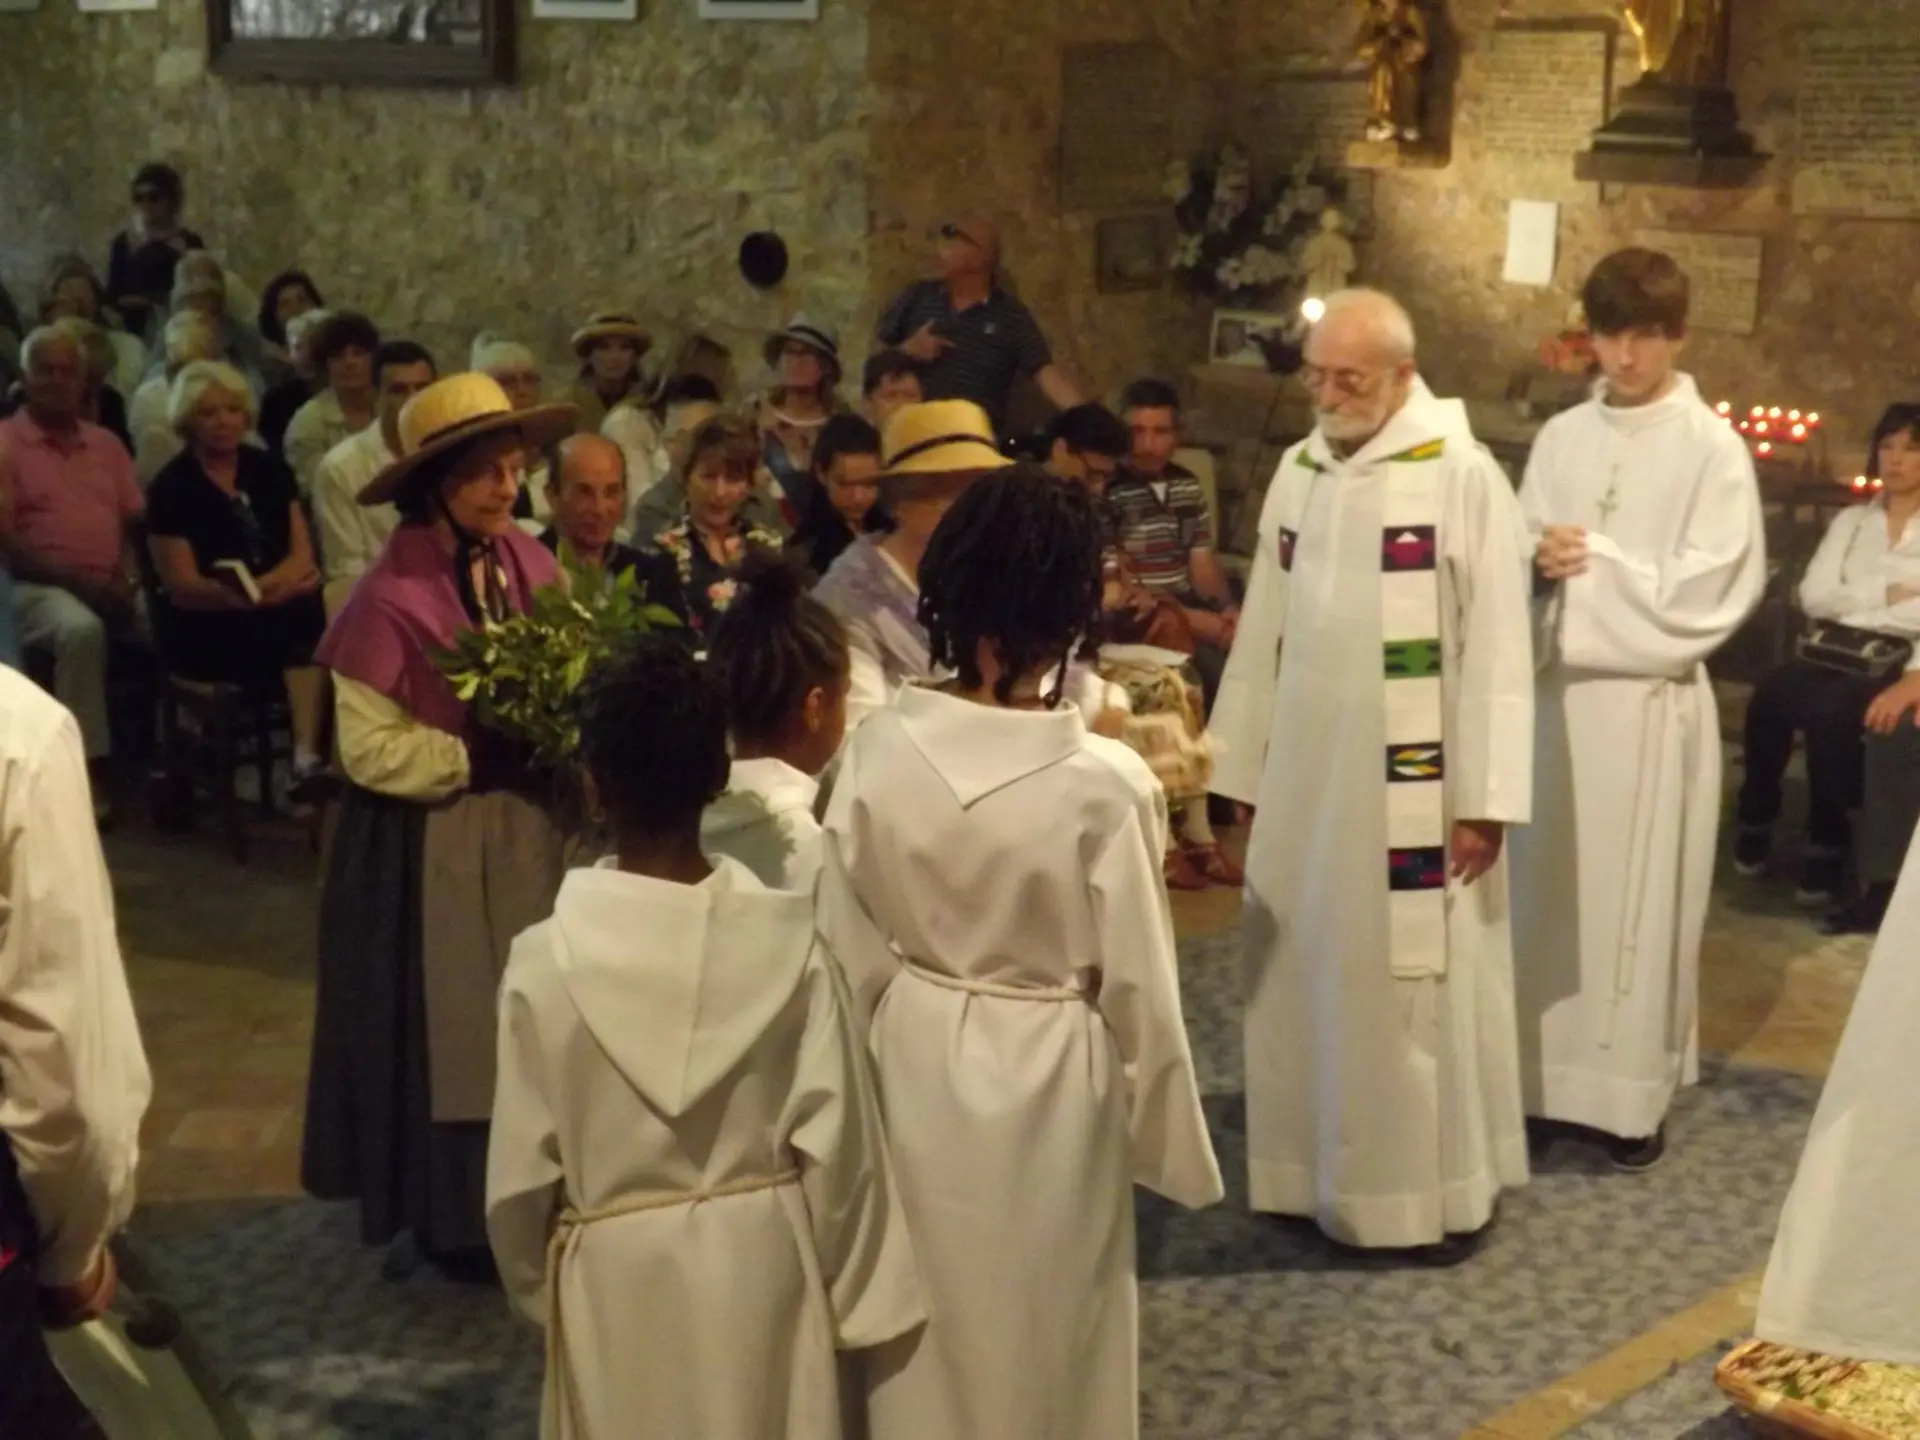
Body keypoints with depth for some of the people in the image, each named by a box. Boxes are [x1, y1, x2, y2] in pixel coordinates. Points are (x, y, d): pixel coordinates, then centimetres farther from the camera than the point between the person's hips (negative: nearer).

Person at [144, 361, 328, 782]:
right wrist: (263, 593, -27)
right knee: (308, 626, -33)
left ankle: (308, 755, -44)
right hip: (205, 627, -4)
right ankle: (307, 753, -31)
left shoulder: (269, 470, 11)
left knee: (319, 615, -32)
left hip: (272, 613, 4)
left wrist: (260, 587, -19)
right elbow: (183, 587, -8)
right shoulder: (172, 487, -2)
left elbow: (302, 552, 5)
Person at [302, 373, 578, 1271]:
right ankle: (448, 1214, 23)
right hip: (431, 847, -6)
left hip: (526, 826, 6)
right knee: (448, 1027, 6)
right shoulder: (392, 596, -19)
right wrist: (478, 759, -18)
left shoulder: (529, 566, -1)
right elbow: (369, 749, -19)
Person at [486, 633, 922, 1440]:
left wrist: (537, 1289, 10)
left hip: (619, 1280, -1)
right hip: (763, 1264, 1)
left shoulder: (547, 962, -19)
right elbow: (836, 1140, -9)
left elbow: (521, 1174, -9)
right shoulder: (789, 942, -15)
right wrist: (847, 1294, 6)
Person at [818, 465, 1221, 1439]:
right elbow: (1137, 986, -14)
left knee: (927, 1343, 22)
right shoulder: (1105, 783, -23)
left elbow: (849, 955, -4)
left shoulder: (878, 751, -14)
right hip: (1049, 1084, -3)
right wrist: (1167, 1140, 1)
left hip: (914, 1066, 3)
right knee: (1046, 1336, 18)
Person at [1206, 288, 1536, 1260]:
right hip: (1306, 776, 6)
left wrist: (1484, 798, -14)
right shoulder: (1297, 472, 7)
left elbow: (1495, 647, -12)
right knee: (1306, 973, 12)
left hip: (1413, 787, -6)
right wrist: (1243, 771, 11)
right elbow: (1264, 632, 11)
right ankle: (1319, 1170, 26)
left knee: (1418, 982, 3)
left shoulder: (1463, 477, -11)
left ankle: (1443, 1188, 17)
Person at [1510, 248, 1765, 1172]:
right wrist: (1541, 563, -11)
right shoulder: (1561, 438, 9)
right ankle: (1547, 1072, 18)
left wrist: (1596, 565, -12)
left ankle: (1634, 1091, 10)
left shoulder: (1712, 447, -5)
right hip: (1559, 688, 4)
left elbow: (1711, 591, -10)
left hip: (1652, 698, -4)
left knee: (1638, 895, 2)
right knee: (1551, 888, 7)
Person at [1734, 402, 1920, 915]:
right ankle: (1757, 819, -7)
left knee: (1830, 709, -34)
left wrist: (1850, 609, -11)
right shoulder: (1850, 521, 17)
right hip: (1836, 655, 4)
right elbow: (1813, 596, 1)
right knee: (1772, 691, -28)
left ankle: (1828, 842, -15)